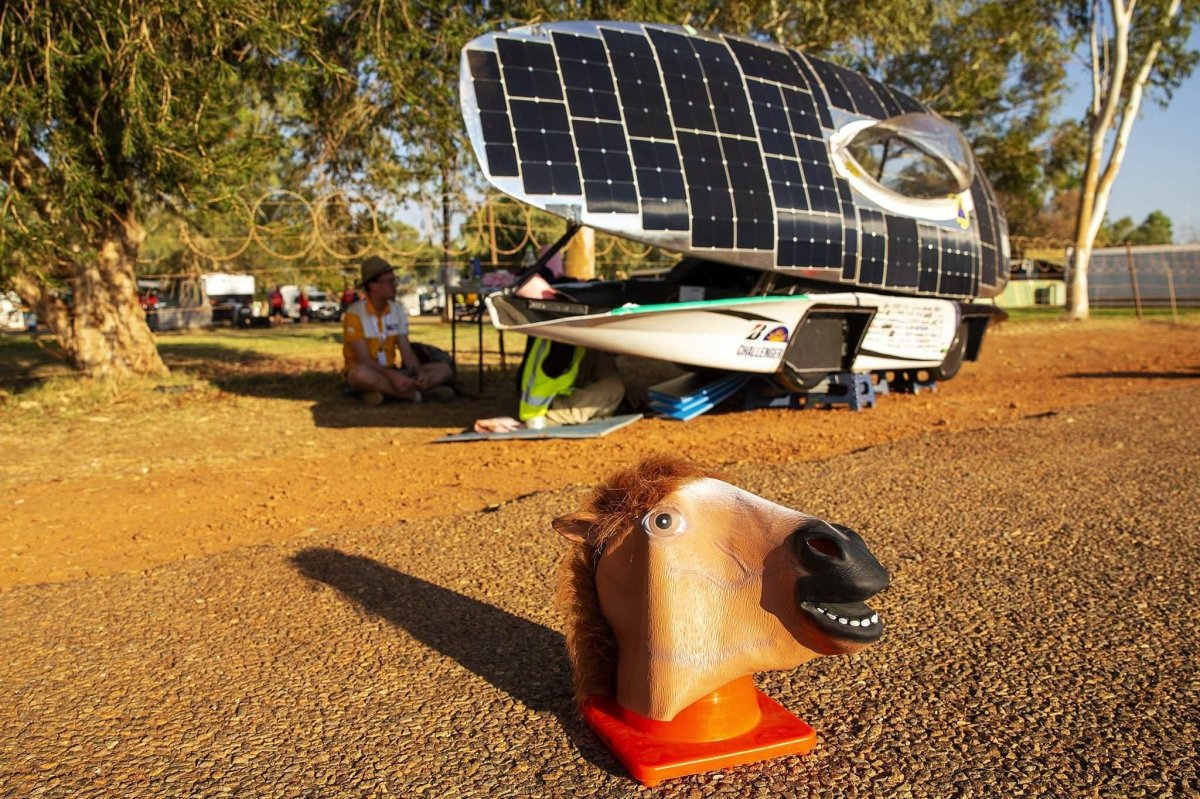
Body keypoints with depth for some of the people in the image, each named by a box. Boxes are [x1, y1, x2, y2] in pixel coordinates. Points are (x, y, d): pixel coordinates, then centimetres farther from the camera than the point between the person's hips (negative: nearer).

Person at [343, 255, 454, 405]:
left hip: (392, 371, 6)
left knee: (445, 369, -11)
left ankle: (385, 391, -25)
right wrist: (393, 375, -32)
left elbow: (406, 352, 0)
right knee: (360, 373, -43)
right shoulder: (354, 314, -13)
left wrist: (420, 372, -20)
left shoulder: (397, 310, 5)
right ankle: (412, 393, -27)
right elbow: (363, 360, -19)